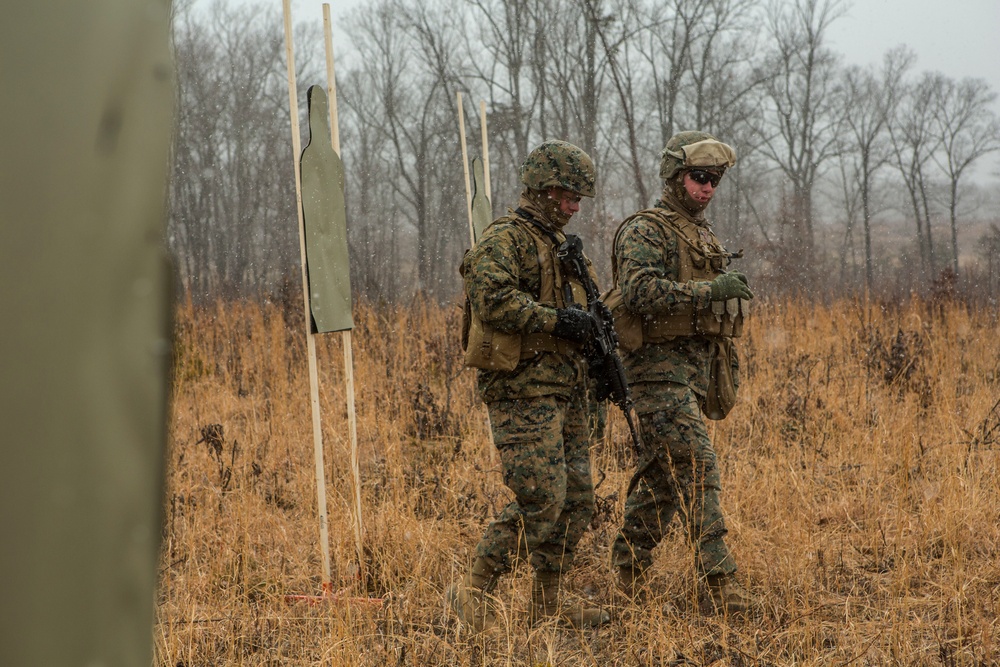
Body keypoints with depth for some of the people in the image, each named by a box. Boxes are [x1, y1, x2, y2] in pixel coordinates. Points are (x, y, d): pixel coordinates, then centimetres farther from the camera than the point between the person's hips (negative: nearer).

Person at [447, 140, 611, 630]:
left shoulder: (558, 243, 20)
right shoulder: (504, 239, -9)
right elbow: (491, 299, -26)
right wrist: (556, 319, -21)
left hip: (565, 392, 9)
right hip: (523, 392, -9)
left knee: (575, 499, 8)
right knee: (540, 500, -15)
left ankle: (547, 605, 15)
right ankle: (474, 591, -6)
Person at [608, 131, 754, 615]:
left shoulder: (703, 235, 19)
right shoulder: (645, 232, -9)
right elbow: (641, 292, -26)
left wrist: (728, 360, 23)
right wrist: (709, 291, -29)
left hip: (696, 368, 9)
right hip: (659, 367, -9)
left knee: (662, 472, 13)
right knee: (695, 469, -15)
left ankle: (628, 564, 23)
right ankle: (719, 580, -19)